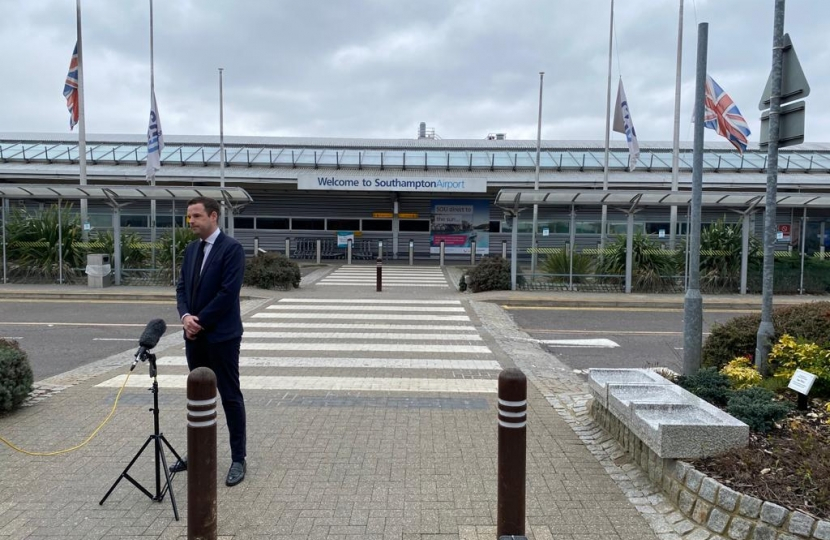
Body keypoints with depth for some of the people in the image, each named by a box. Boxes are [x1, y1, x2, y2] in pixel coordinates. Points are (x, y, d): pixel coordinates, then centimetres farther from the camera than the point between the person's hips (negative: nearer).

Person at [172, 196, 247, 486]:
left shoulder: (231, 248, -12)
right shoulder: (191, 249, 12)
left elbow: (229, 292, -19)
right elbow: (182, 286, 11)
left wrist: (200, 320, -14)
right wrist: (185, 316, -7)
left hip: (221, 335, -7)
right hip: (194, 335, 7)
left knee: (230, 396, 0)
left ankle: (238, 459, 10)